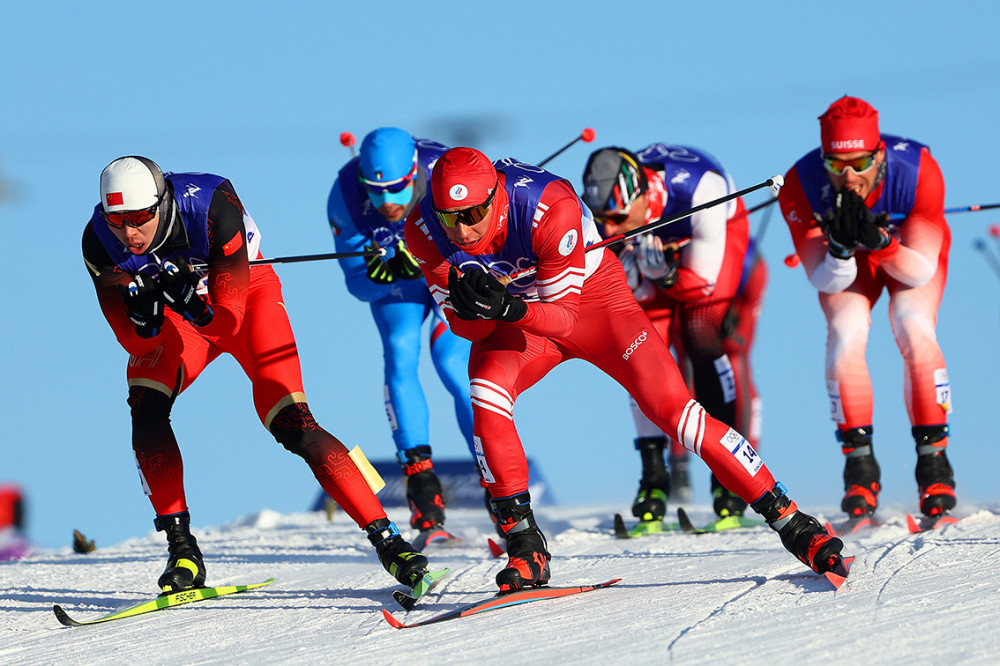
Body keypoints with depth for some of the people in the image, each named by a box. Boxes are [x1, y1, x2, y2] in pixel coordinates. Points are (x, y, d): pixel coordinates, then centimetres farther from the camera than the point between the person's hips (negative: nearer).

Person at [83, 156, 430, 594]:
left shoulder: (213, 205, -36)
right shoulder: (99, 242, -26)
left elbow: (229, 316, -33)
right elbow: (136, 344, -22)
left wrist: (190, 304, -52)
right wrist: (144, 316, -44)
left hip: (245, 292, -3)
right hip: (178, 317, 3)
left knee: (290, 423, -18)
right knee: (146, 410, -22)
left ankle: (385, 537, -12)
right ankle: (182, 551, -13)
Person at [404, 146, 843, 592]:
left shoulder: (550, 208, -36)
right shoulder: (423, 233, -25)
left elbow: (562, 315, -28)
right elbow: (468, 330, -16)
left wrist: (506, 308, -48)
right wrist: (469, 305, -40)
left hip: (590, 298, -2)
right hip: (513, 321, 2)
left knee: (671, 408, -14)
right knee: (486, 396, -28)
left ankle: (789, 520, -6)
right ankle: (525, 546, -15)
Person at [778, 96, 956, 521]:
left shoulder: (919, 171, -36)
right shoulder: (801, 186, -33)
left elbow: (921, 271, -32)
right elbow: (824, 281, -28)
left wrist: (880, 242, -50)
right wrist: (840, 248, -50)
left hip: (912, 248, -1)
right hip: (842, 262, 1)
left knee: (914, 331, -26)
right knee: (845, 334, -24)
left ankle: (933, 461, -17)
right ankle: (860, 467, -13)